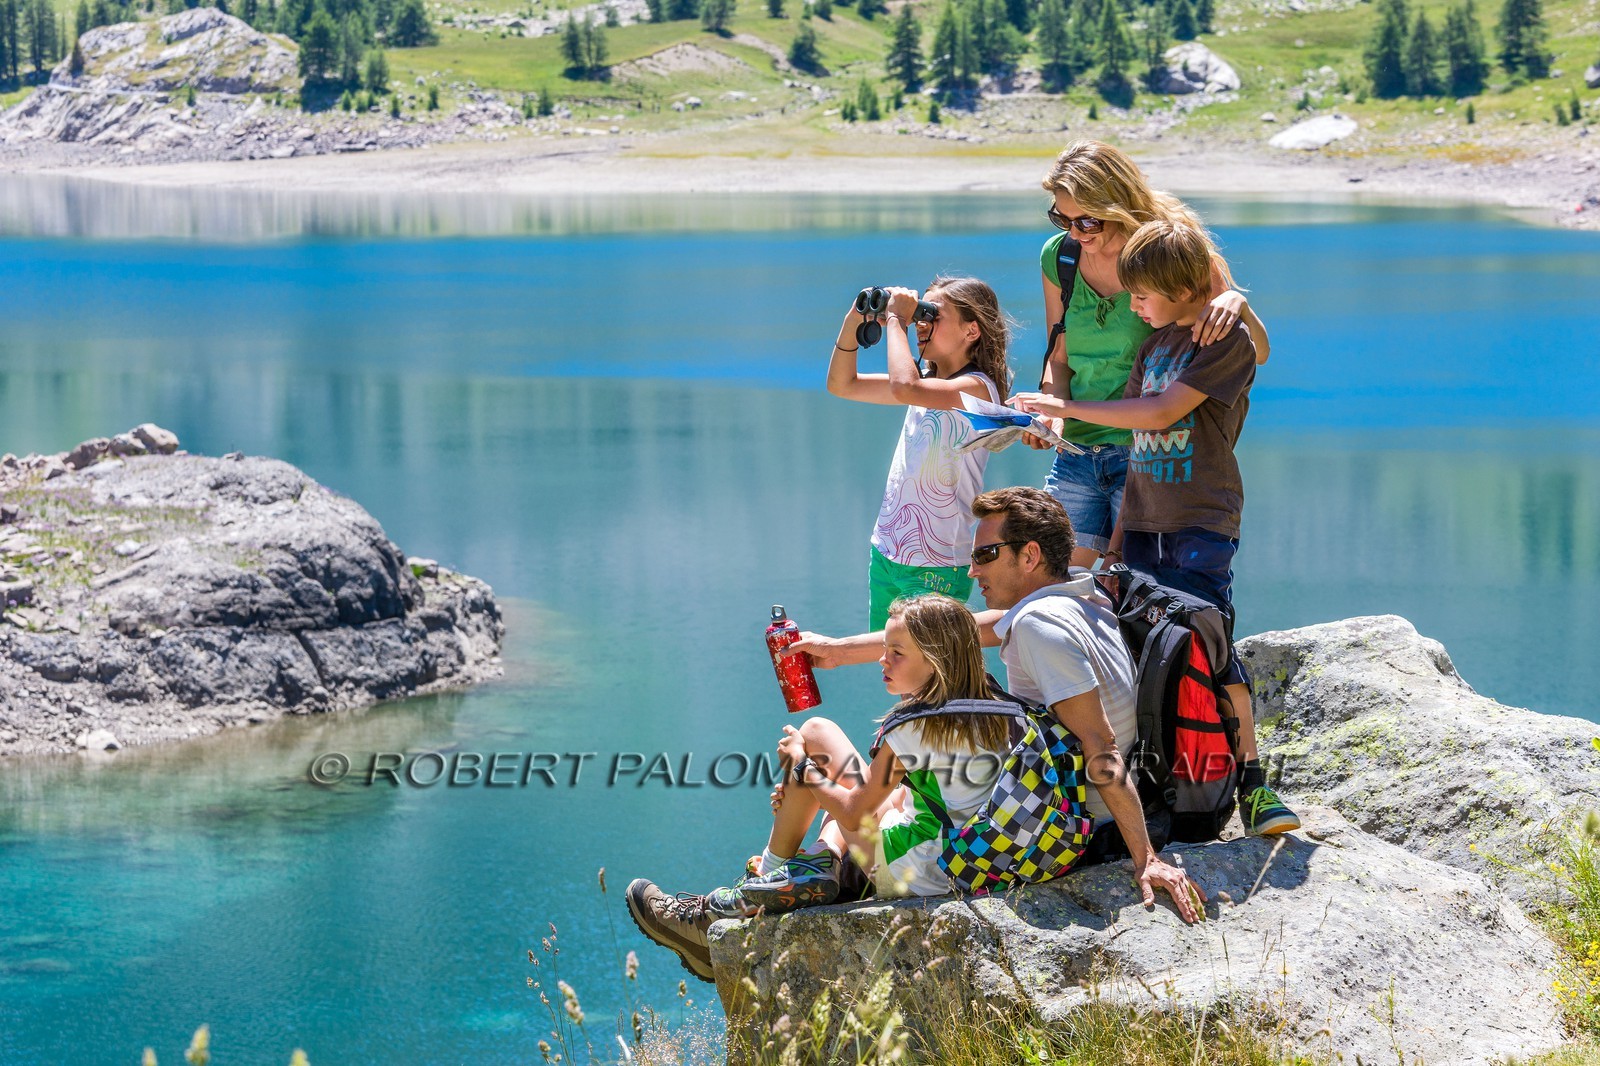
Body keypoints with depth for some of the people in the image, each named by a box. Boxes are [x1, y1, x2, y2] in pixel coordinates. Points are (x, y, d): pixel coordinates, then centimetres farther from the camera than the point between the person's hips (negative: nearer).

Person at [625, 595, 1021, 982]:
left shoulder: (913, 726, -17)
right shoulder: (991, 716, 8)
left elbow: (856, 815, -13)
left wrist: (803, 768, 5)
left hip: (917, 876, -8)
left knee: (817, 732, 3)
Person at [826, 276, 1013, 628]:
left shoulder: (977, 388, -15)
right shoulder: (927, 383, 11)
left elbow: (903, 388, -33)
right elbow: (842, 385, 17)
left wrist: (895, 319, -19)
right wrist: (855, 320, 3)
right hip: (885, 555, 8)